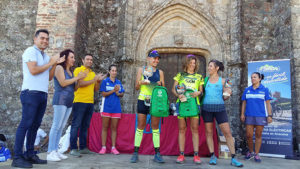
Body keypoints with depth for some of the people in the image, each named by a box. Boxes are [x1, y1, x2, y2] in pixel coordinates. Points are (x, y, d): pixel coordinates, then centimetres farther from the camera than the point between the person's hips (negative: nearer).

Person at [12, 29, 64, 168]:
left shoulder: (45, 56, 22)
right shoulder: (30, 51, -1)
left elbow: (49, 77, 18)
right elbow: (33, 70, -15)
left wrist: (55, 64, 7)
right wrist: (50, 63, -6)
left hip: (43, 94, 8)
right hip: (31, 93, -8)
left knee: (35, 125, 7)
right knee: (25, 124, -9)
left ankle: (30, 155, 13)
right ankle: (17, 158, -6)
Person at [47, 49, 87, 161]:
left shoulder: (70, 71, 21)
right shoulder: (59, 68, 0)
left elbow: (74, 88, 20)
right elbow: (63, 83, -12)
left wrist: (80, 79, 7)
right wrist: (77, 78, -7)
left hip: (69, 101, 8)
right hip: (61, 99, -8)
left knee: (61, 127, 6)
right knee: (56, 126, -10)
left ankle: (55, 151, 10)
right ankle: (50, 152, -7)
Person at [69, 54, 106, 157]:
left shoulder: (93, 73, 19)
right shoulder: (78, 70, 1)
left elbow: (96, 89, 18)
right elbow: (80, 84, -14)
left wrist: (99, 81, 0)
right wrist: (94, 79, -10)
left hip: (90, 102, 7)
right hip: (79, 101, -6)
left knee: (85, 126, 10)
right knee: (76, 125, -5)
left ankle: (83, 147, 17)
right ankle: (73, 148, -2)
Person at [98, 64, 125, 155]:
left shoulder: (118, 82, 11)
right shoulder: (105, 81, 1)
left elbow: (122, 94, 11)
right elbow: (103, 94, -6)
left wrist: (118, 93, -11)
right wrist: (114, 90, -16)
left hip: (116, 108, 3)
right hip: (106, 107, -3)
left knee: (114, 128, 6)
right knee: (105, 127, 2)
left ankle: (113, 147, 12)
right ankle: (103, 147, 9)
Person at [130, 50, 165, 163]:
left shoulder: (160, 72, 12)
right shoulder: (141, 70, 8)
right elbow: (137, 87, 5)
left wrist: (160, 84, -9)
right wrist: (141, 82, -15)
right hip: (143, 100, -1)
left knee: (155, 127, 4)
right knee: (140, 127, 1)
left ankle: (157, 154, 9)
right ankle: (135, 153, 8)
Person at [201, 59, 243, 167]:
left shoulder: (222, 81, 7)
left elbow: (225, 98, 9)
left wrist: (228, 94, -10)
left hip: (219, 108, -1)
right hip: (207, 108, 1)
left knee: (227, 132, -4)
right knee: (209, 132, 3)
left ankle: (233, 158, 3)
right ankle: (212, 156, 14)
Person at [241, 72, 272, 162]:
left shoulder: (264, 90, 3)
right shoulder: (247, 90, 9)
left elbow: (268, 103, 1)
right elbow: (244, 103, 10)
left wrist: (269, 115, -5)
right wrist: (242, 114, 3)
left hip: (261, 116, -2)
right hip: (249, 116, 2)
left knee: (258, 135, 3)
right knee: (249, 135, -1)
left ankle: (256, 154, 13)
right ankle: (250, 152, 19)